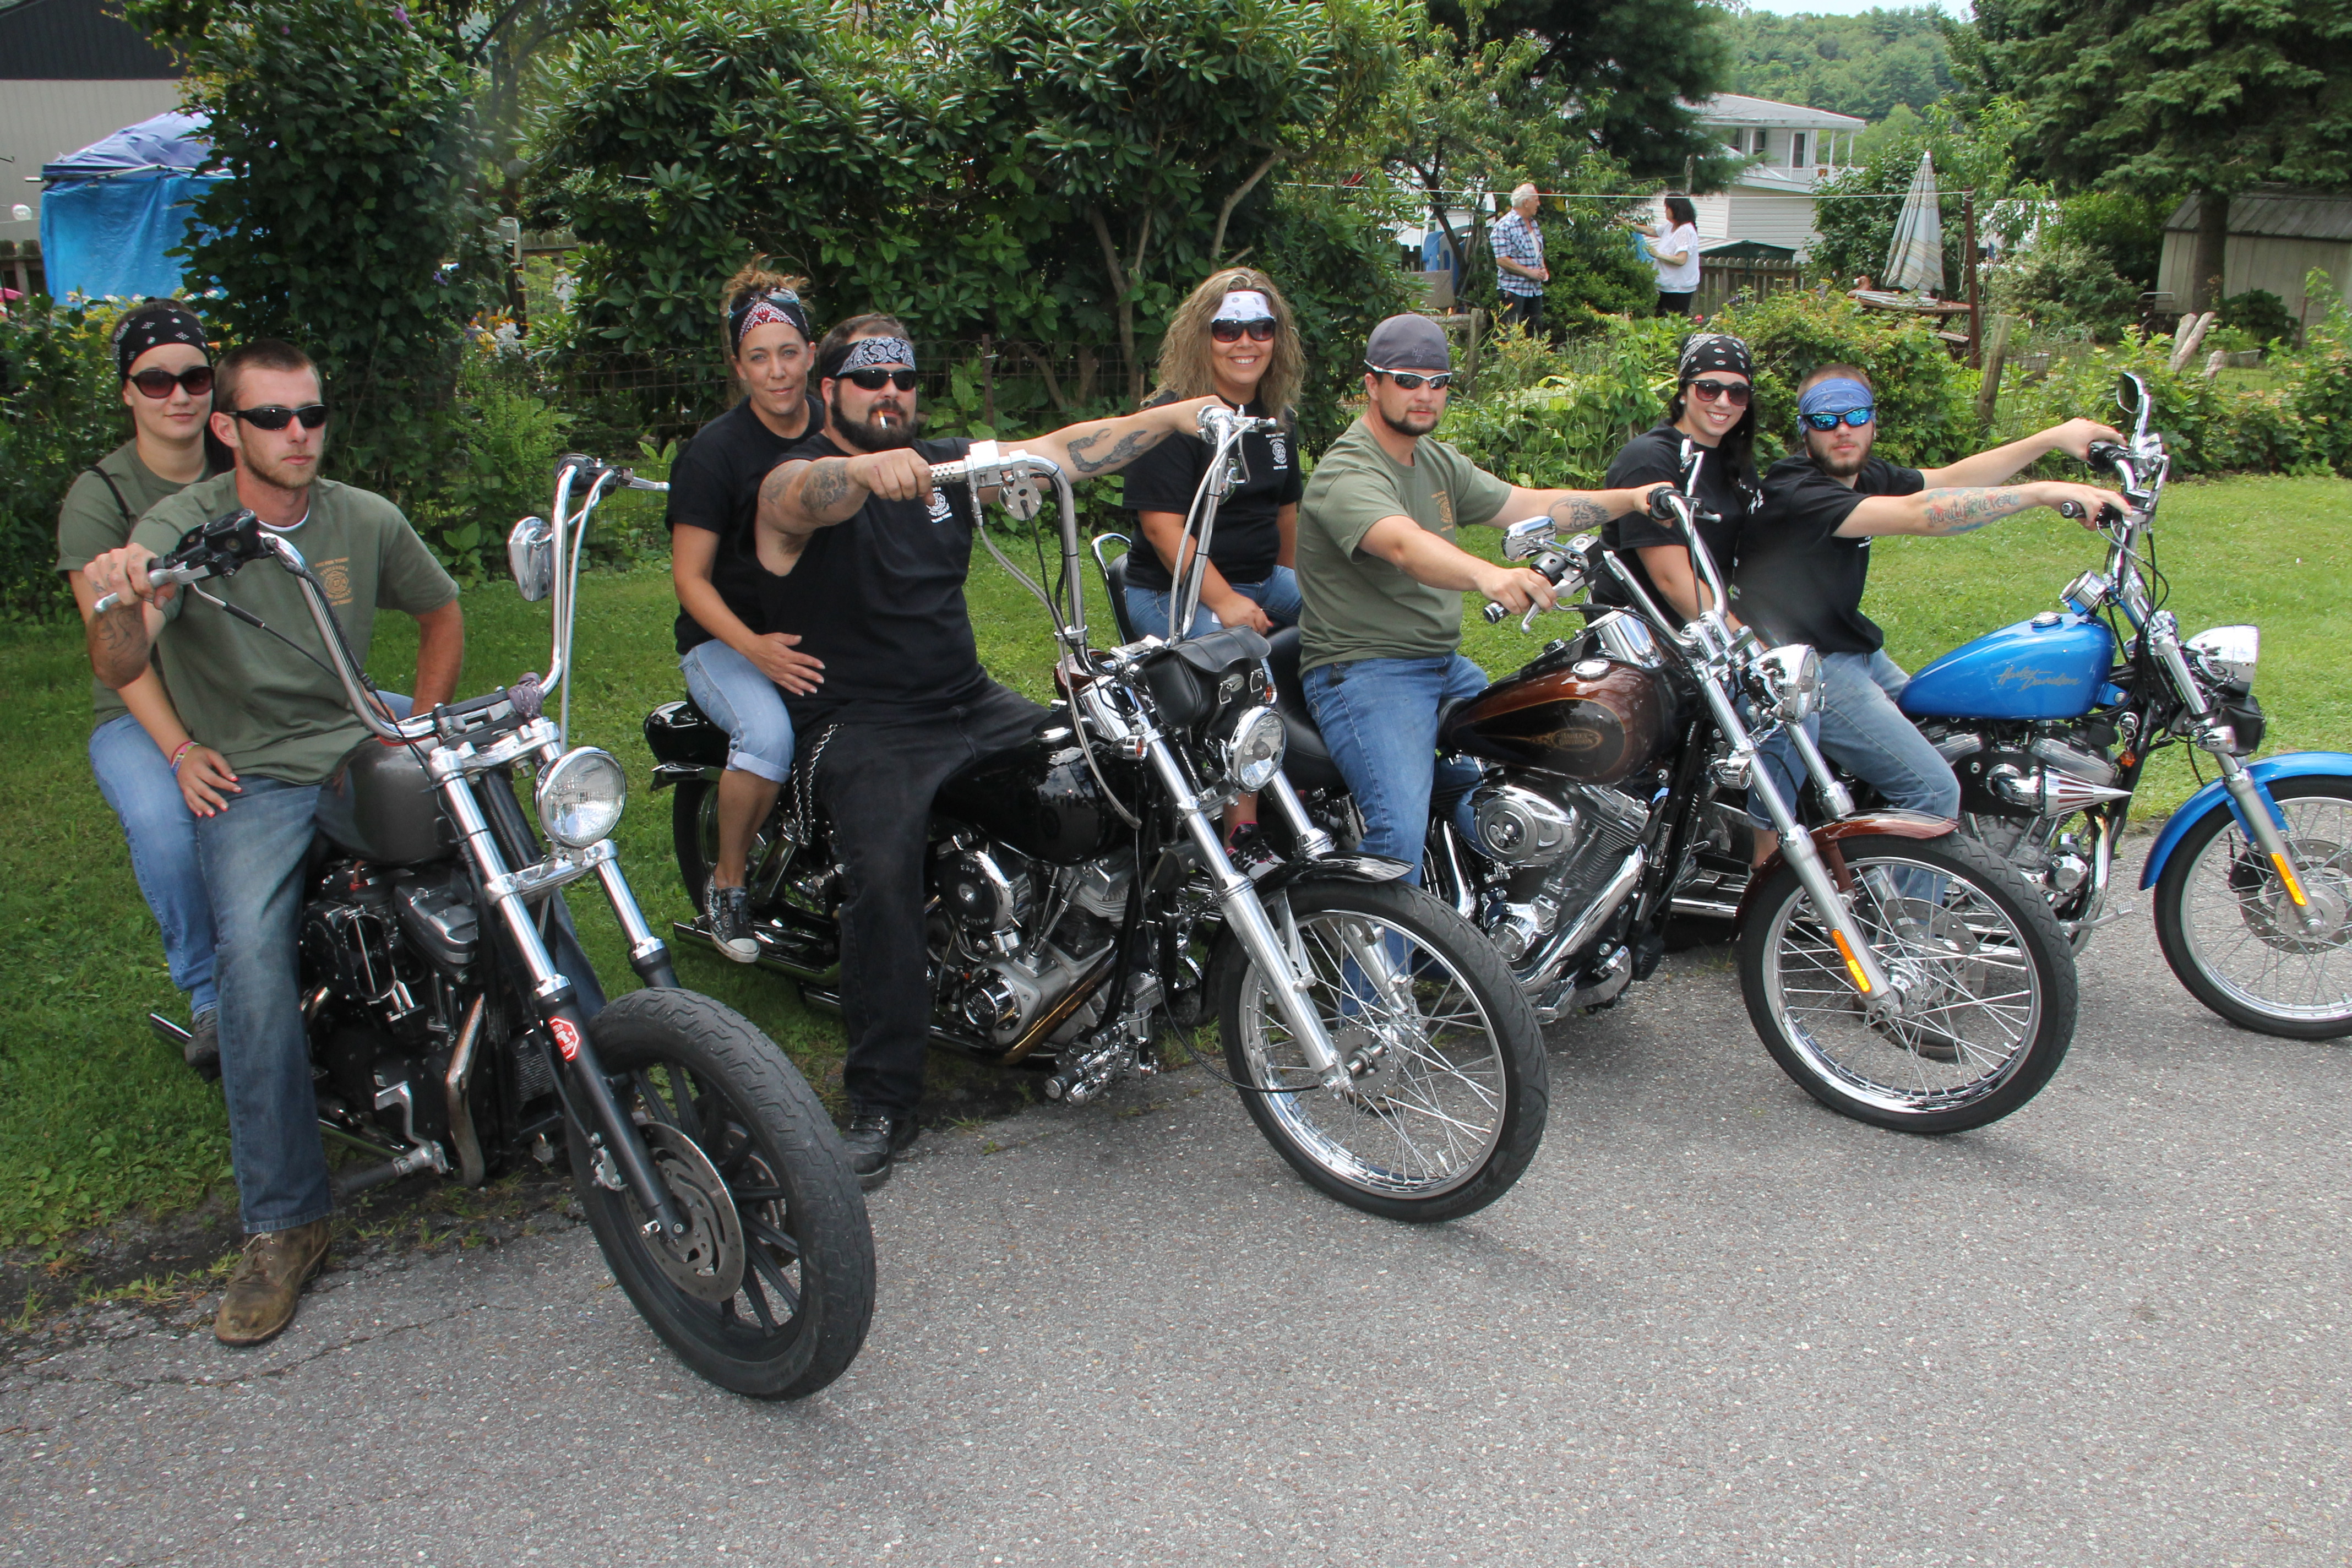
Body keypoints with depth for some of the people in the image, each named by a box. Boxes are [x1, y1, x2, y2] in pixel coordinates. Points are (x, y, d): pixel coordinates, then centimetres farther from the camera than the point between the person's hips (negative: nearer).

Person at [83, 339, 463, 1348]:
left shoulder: (366, 519, 5)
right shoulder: (180, 526, -7)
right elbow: (118, 671, -22)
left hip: (360, 746, 3)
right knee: (253, 954, -27)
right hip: (248, 776, -3)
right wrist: (118, 606, -46)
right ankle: (282, 1226, -19)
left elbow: (441, 610, 22)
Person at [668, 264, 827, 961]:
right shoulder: (713, 452, -10)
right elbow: (691, 576, -11)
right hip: (726, 637, -4)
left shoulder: (836, 428, 5)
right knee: (769, 734, -34)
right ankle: (726, 883, -8)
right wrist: (754, 648, -27)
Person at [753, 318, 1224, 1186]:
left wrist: (1170, 416, -6)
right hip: (863, 728, -6)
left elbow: (1062, 451, 6)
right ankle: (882, 1104, -19)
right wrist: (870, 469, -53)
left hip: (974, 705, 6)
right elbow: (811, 496, -30)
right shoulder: (794, 477, -4)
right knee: (886, 872, -29)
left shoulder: (946, 463, 14)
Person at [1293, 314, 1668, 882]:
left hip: (1446, 666, 9)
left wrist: (1630, 498, 0)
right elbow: (1405, 546, -35)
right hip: (1362, 668, -9)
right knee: (1401, 834, -27)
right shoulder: (1348, 474, -16)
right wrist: (1489, 575, -54)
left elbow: (1528, 505, 13)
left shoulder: (1439, 462, 15)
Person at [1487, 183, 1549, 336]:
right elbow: (1502, 260, -18)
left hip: (1535, 289, 8)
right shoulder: (1505, 226, -11)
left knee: (1536, 331, 9)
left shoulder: (1533, 223, 17)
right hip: (1513, 289, -8)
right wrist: (1530, 272, -18)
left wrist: (1543, 269, 7)